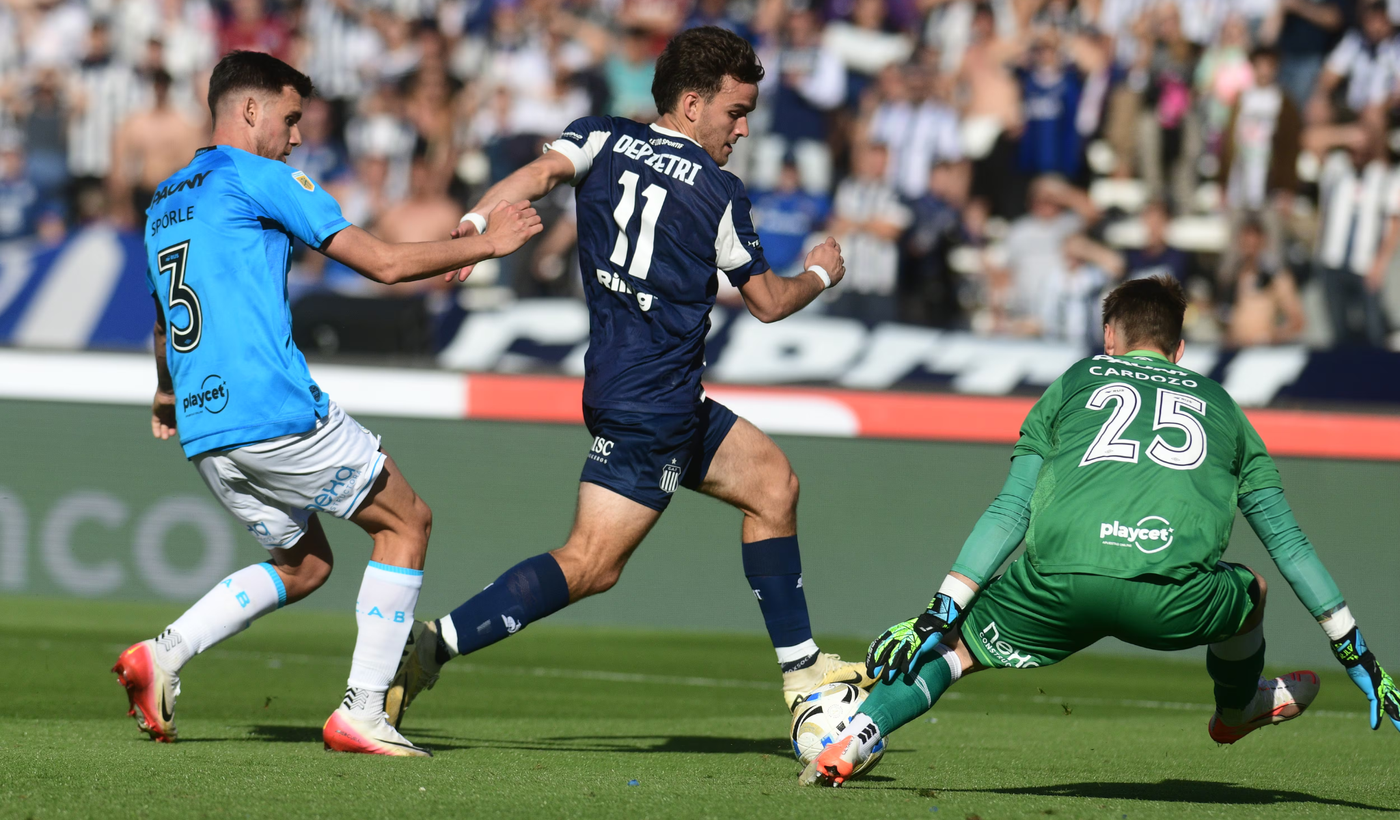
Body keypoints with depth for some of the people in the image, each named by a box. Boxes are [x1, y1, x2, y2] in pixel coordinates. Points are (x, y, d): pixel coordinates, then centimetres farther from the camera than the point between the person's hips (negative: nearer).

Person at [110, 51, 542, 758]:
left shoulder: (164, 203, 20)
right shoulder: (259, 178, -4)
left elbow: (163, 323, 34)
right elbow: (385, 263, -6)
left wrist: (166, 398, 52)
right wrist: (488, 243, 5)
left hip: (203, 430, 8)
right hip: (274, 413, -8)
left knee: (303, 565, 21)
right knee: (406, 521, 7)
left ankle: (163, 654, 2)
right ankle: (361, 713, -1)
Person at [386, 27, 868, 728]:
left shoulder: (601, 140, 7)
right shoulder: (720, 193, -6)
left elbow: (540, 172, -16)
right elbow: (768, 302, 5)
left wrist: (474, 225, -29)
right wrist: (820, 275, 24)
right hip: (651, 401, -8)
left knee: (772, 482, 20)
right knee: (591, 565, -12)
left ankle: (801, 669, 23)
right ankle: (432, 644, -21)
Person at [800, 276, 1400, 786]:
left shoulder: (1075, 383, 28)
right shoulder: (1220, 405, 31)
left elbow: (1009, 514, 19)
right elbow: (1289, 544, 31)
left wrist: (937, 616, 18)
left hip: (1059, 580, 0)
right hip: (1174, 599, 0)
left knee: (959, 644, 24)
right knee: (1249, 590, 33)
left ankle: (850, 743, 8)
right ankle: (1238, 709, 56)